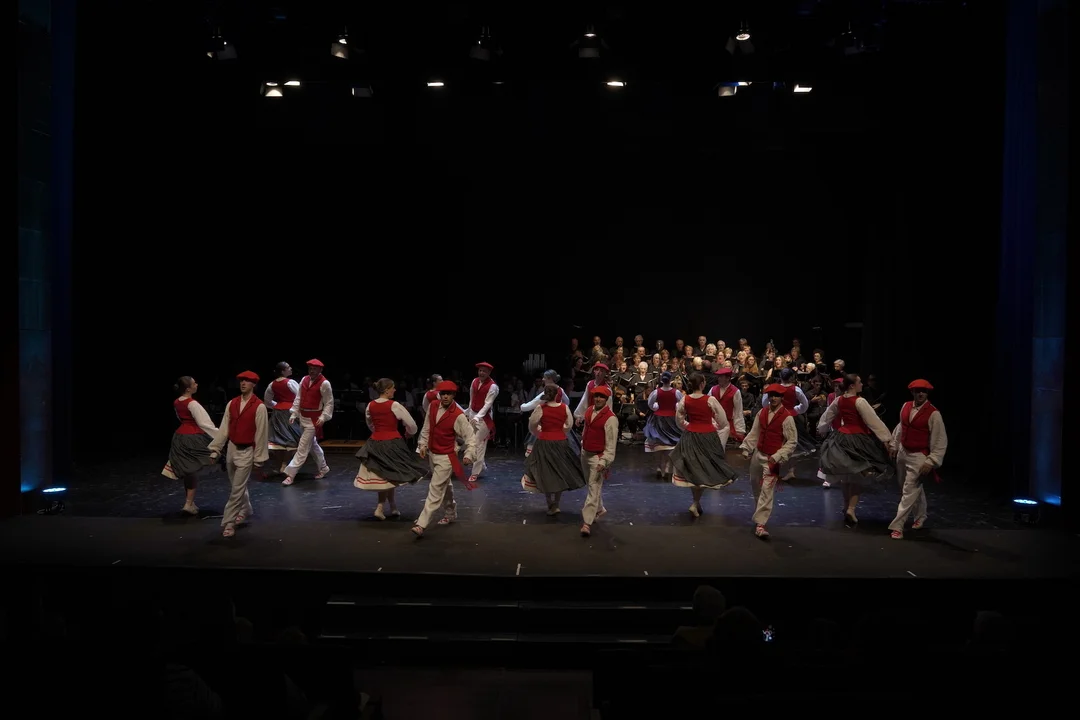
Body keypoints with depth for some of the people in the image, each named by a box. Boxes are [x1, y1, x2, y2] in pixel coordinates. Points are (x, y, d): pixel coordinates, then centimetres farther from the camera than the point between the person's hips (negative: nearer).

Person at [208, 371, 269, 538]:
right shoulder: (232, 404, 2)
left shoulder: (259, 407, -14)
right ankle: (246, 510, 40)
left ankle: (229, 523, 3)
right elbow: (224, 428, 4)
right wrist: (215, 449, 2)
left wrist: (259, 458, -9)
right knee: (237, 486, 19)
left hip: (246, 451, -6)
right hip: (232, 449, 6)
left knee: (237, 489, -5)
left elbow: (261, 433, -11)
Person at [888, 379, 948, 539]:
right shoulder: (905, 407, 1)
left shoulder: (933, 414, -17)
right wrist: (894, 446, 15)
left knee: (909, 491, -8)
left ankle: (897, 526, -6)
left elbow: (940, 441, -15)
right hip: (903, 453, 6)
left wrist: (931, 462, -18)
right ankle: (920, 517, 42)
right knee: (915, 488, 22)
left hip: (919, 457, -6)